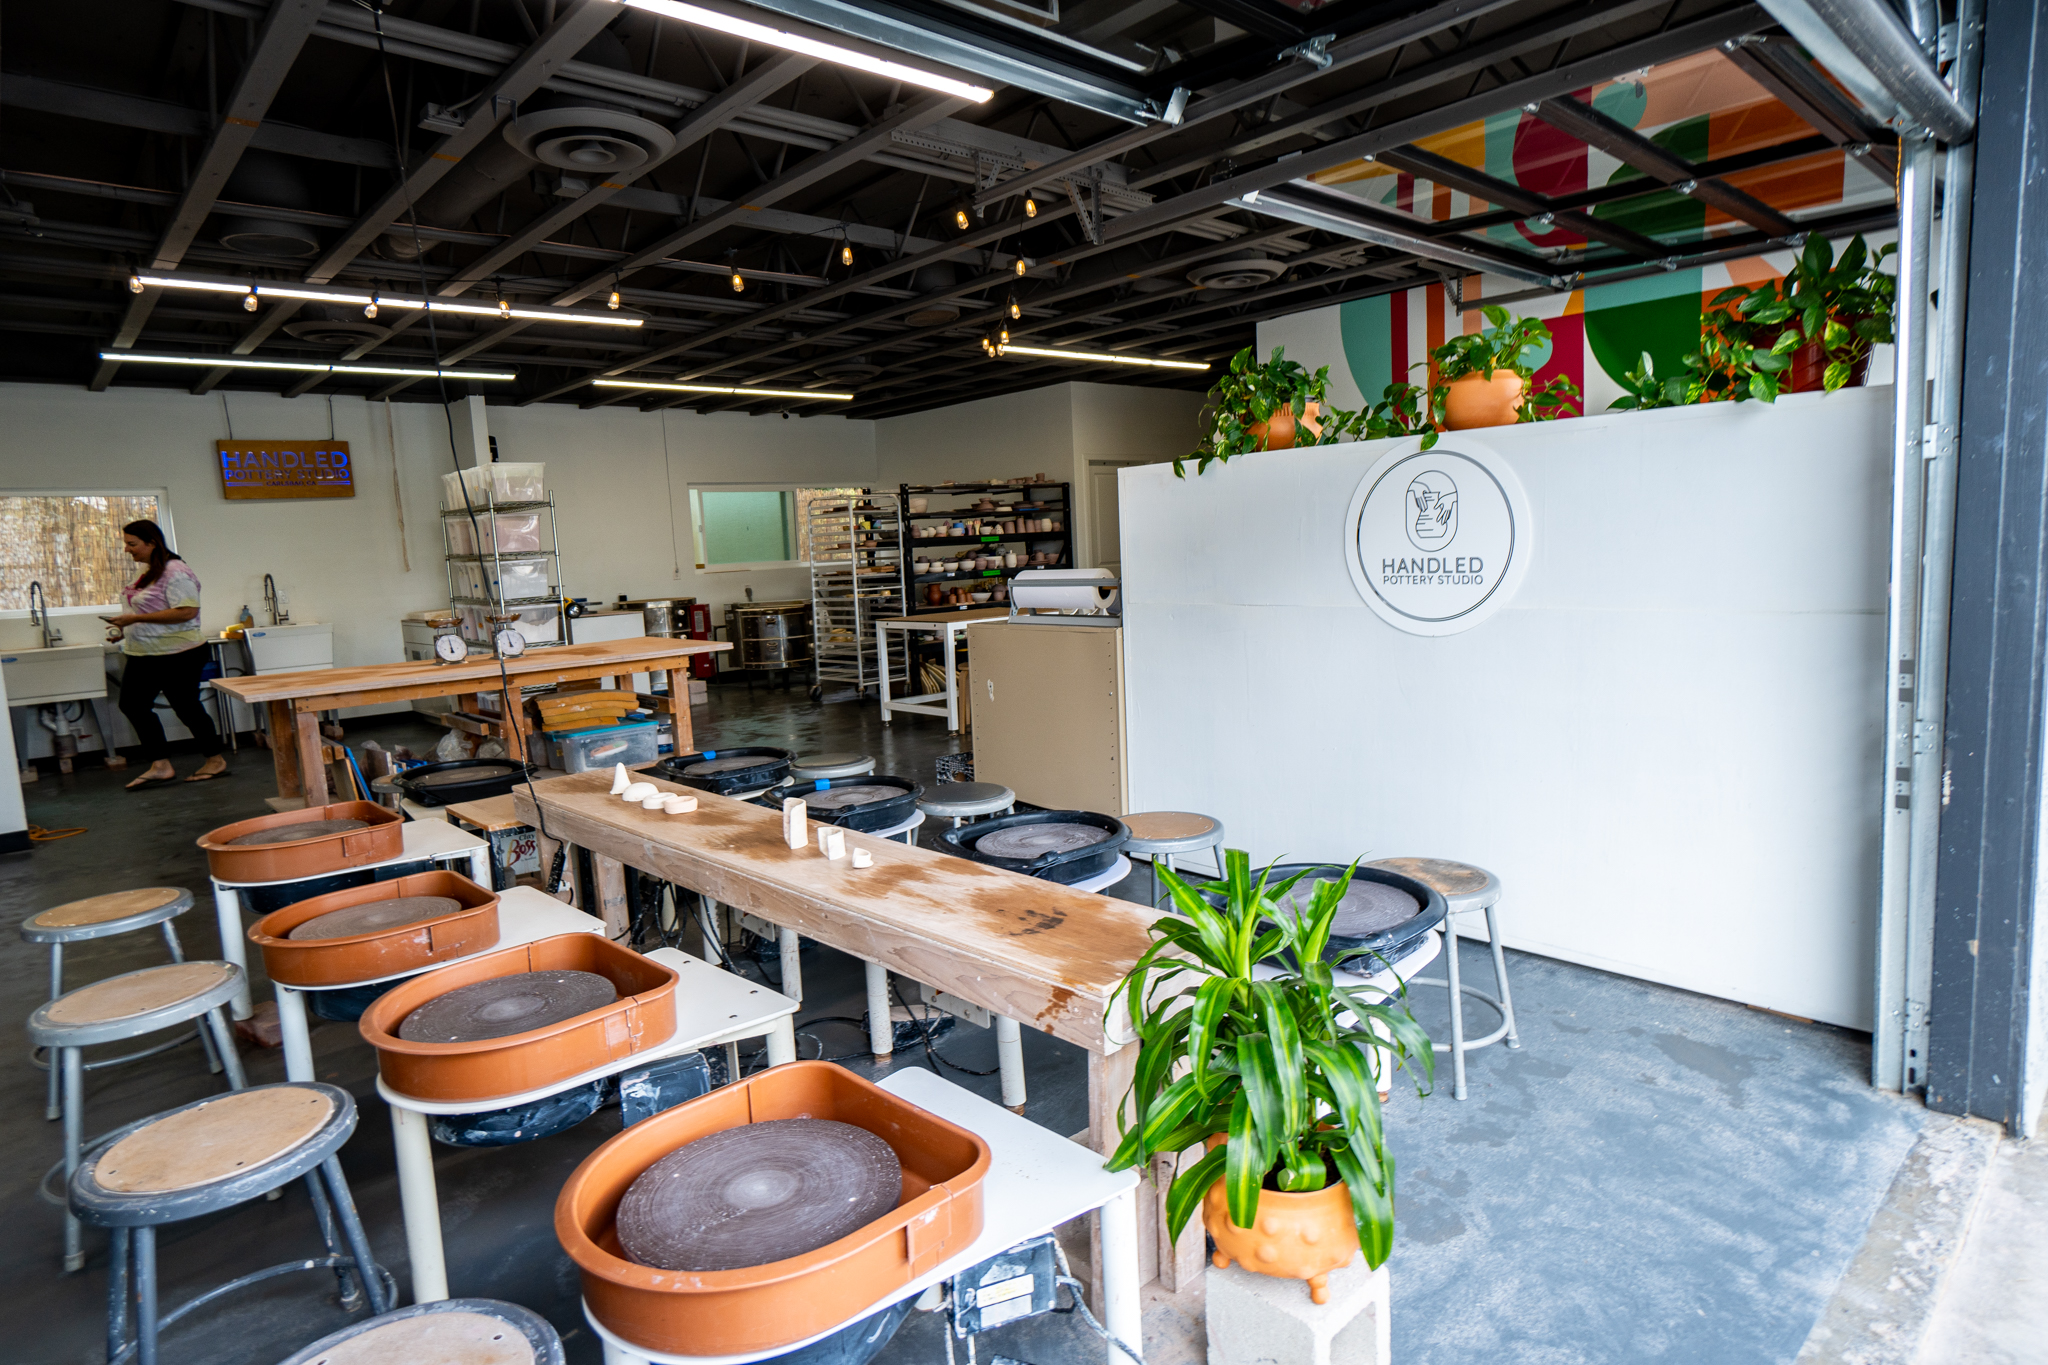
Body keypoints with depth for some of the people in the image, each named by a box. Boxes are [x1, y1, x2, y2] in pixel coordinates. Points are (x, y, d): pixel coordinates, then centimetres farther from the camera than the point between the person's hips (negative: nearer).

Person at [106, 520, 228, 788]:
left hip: (177, 655, -10)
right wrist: (125, 629, 8)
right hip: (144, 655, 10)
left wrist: (135, 618, -25)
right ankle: (160, 765, 10)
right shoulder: (149, 573, 12)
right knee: (132, 704, 6)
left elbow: (186, 612, -27)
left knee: (186, 707, 0)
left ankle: (216, 761, 14)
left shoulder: (176, 572, -17)